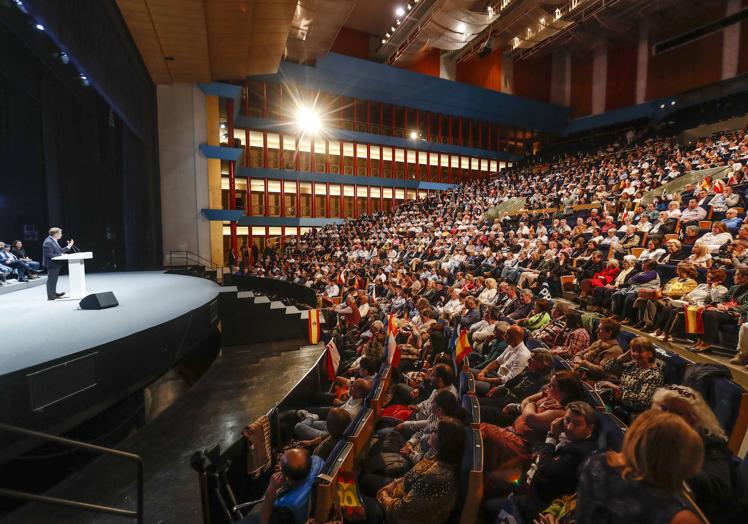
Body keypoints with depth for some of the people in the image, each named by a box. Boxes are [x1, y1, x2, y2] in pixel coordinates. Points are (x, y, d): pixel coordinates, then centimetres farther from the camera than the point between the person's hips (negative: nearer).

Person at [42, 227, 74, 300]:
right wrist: (61, 255, -22)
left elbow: (59, 251, 16)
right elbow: (49, 255, -25)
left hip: (55, 264, 11)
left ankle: (54, 293, 32)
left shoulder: (54, 241, 10)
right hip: (52, 264, -11)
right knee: (51, 279, -2)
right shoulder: (48, 242, -21)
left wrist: (68, 246, 13)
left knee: (54, 279, 20)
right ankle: (50, 296, 6)